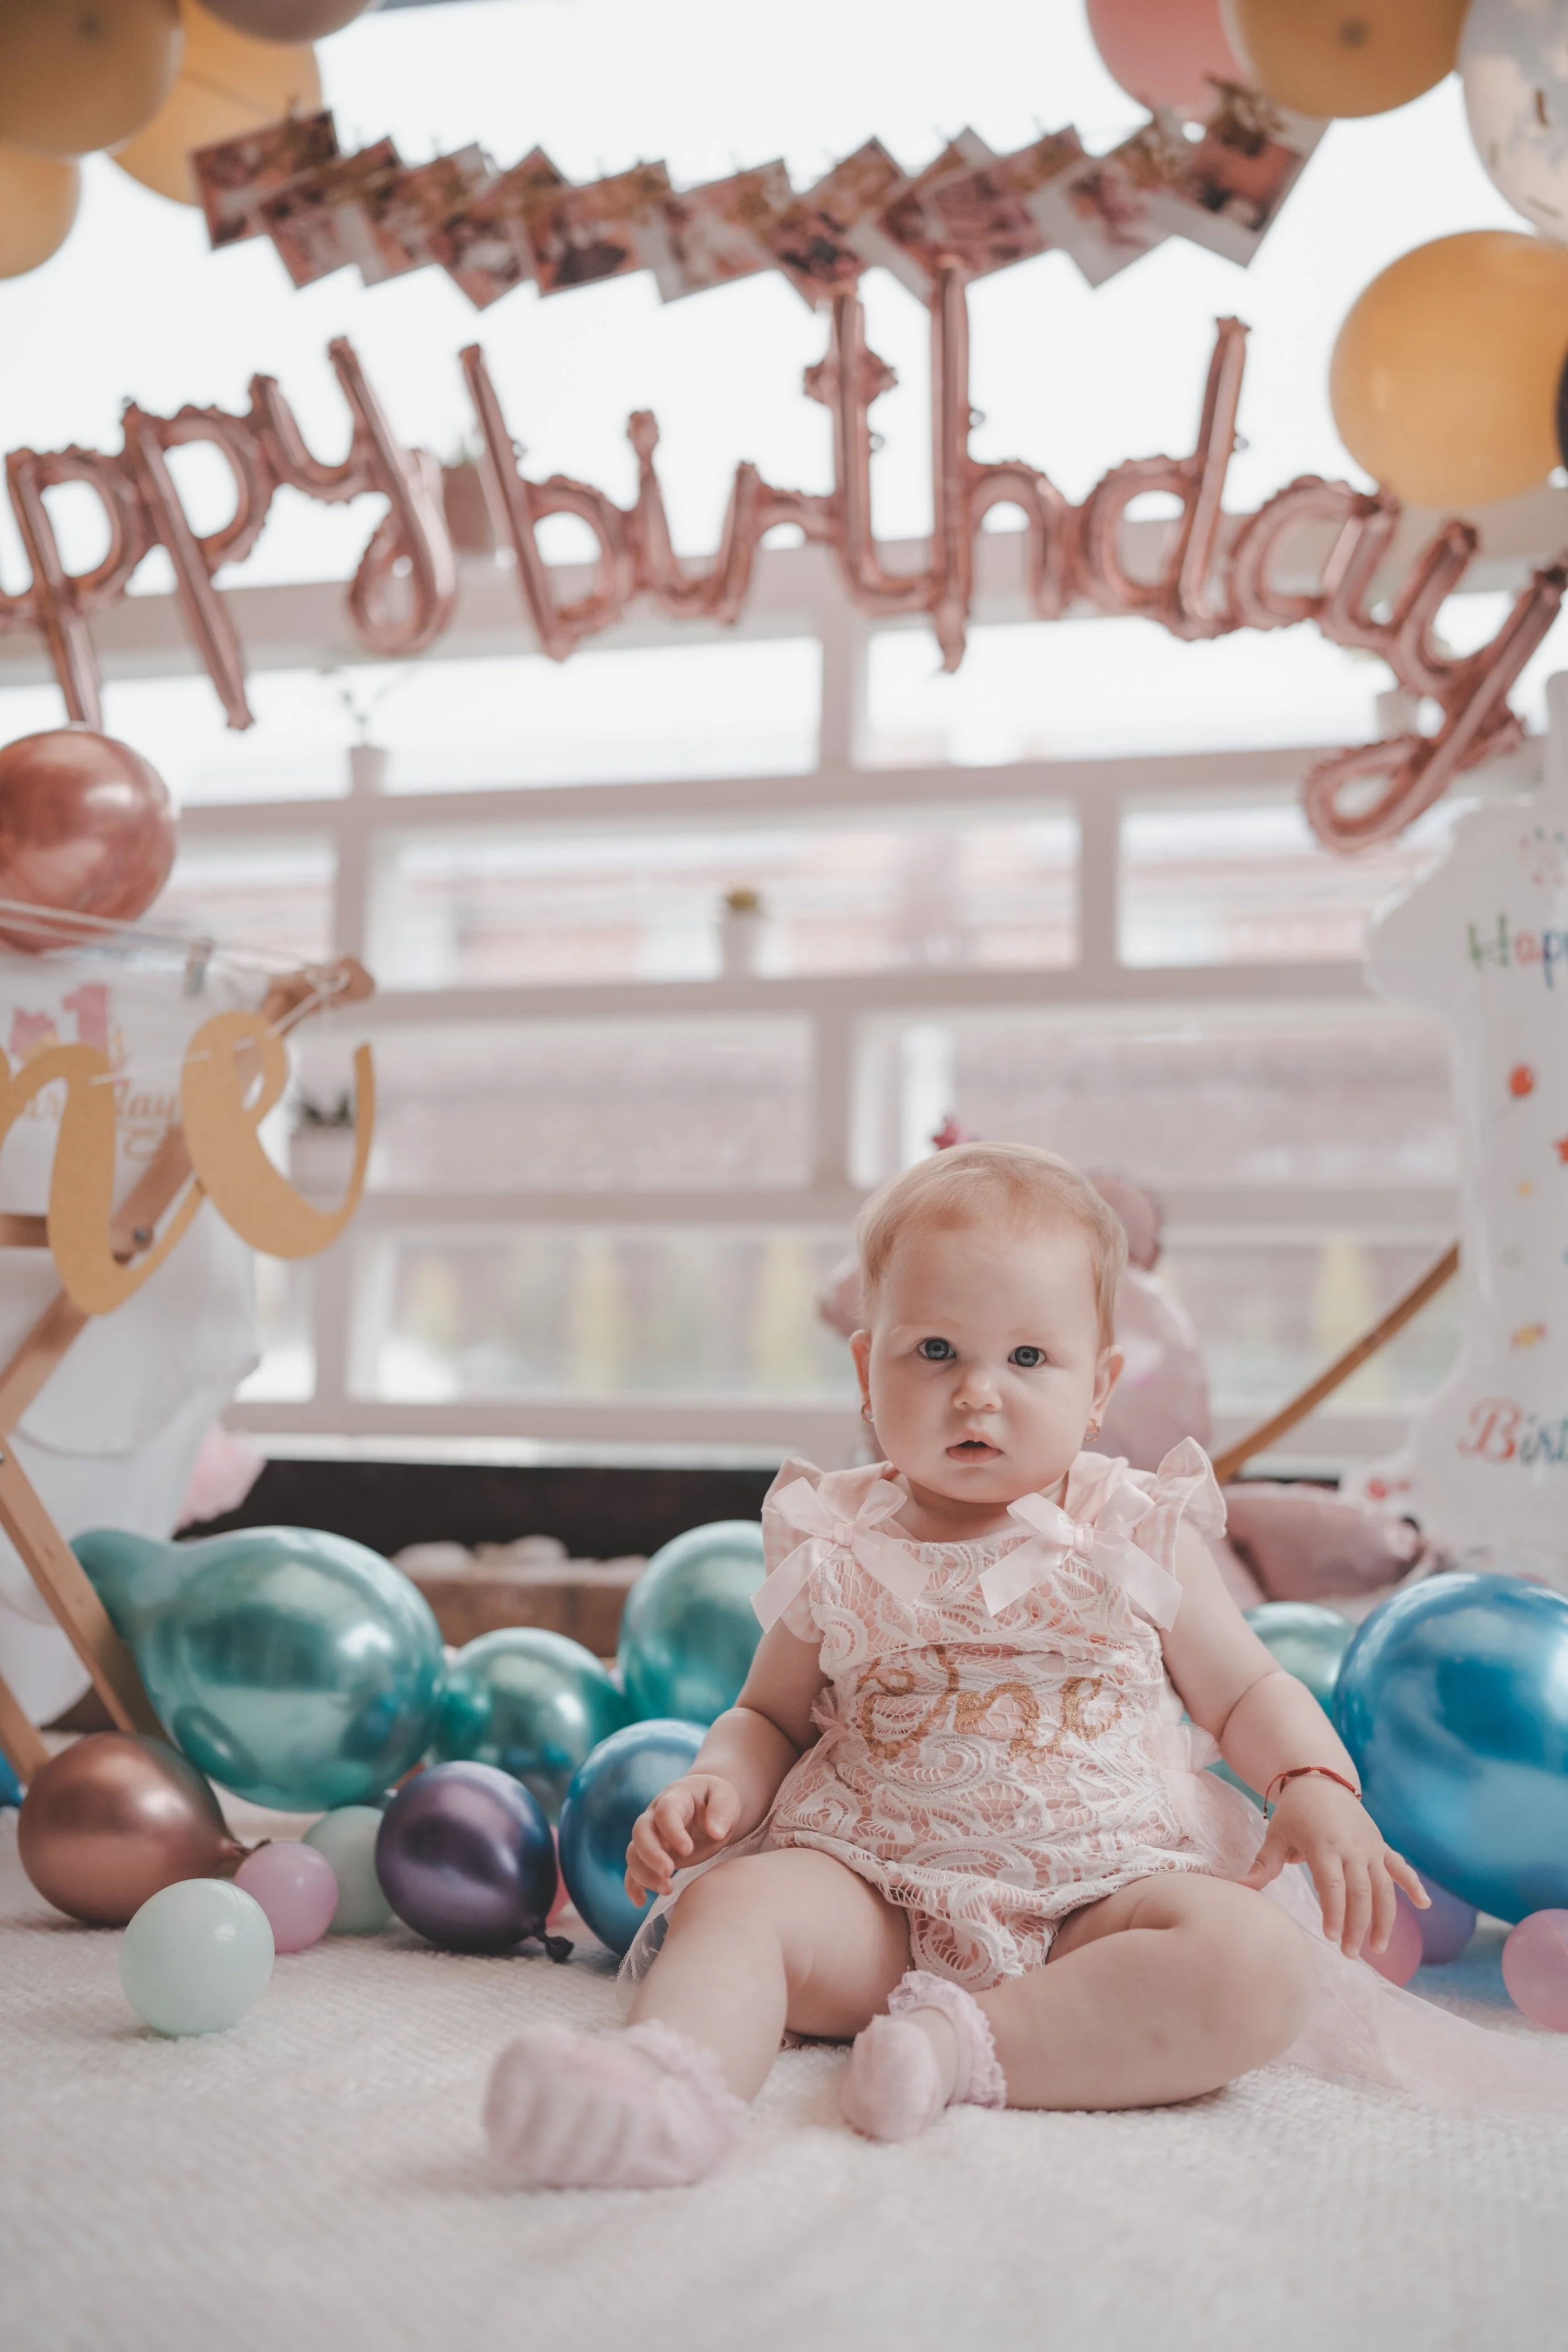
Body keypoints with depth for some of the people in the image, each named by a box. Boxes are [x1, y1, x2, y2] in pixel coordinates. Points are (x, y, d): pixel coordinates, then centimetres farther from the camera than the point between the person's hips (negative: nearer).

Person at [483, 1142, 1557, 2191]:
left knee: (1259, 1960, -29)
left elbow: (1249, 1692, 14)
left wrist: (1318, 1789, -7)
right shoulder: (836, 1551, 7)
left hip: (1099, 1900, 0)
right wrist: (716, 1785, -6)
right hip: (879, 1897, 1)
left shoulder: (1140, 1537, 5)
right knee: (735, 1900, -27)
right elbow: (774, 1715, 17)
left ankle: (967, 2045, -30)